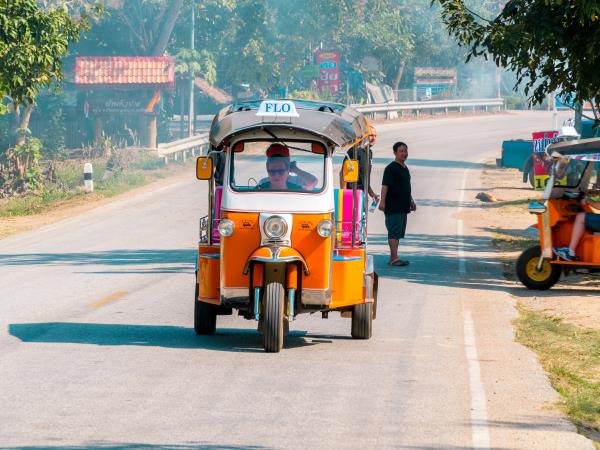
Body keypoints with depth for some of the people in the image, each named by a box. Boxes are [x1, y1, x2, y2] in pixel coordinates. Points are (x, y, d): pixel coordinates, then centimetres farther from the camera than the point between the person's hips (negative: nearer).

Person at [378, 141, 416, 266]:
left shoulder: (405, 168, 18)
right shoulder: (391, 168, -10)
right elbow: (385, 186, -18)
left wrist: (411, 201, 29)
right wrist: (382, 201, -26)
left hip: (403, 207, 9)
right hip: (393, 208, -9)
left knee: (398, 233, 11)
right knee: (394, 232, -12)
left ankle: (393, 258, 15)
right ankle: (394, 258, -15)